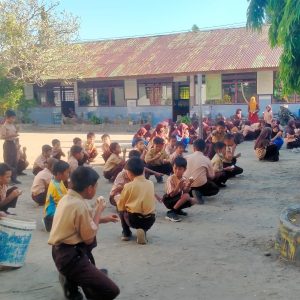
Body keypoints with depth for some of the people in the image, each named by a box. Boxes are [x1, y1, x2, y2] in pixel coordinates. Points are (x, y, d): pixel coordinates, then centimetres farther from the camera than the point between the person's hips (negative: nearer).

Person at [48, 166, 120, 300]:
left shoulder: (67, 198, 6)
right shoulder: (80, 205, -21)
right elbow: (89, 239, -12)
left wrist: (104, 219, 22)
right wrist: (98, 211, -3)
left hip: (60, 250, 10)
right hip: (70, 257, -9)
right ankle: (72, 282, -1)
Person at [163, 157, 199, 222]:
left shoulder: (184, 179, -1)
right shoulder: (171, 179, -19)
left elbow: (185, 192, -8)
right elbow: (171, 195, -22)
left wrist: (188, 185, -25)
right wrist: (178, 186, -36)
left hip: (178, 198, 7)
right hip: (169, 200, -7)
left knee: (193, 200, -7)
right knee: (186, 196, -29)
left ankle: (178, 210, 11)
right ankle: (171, 213, -22)